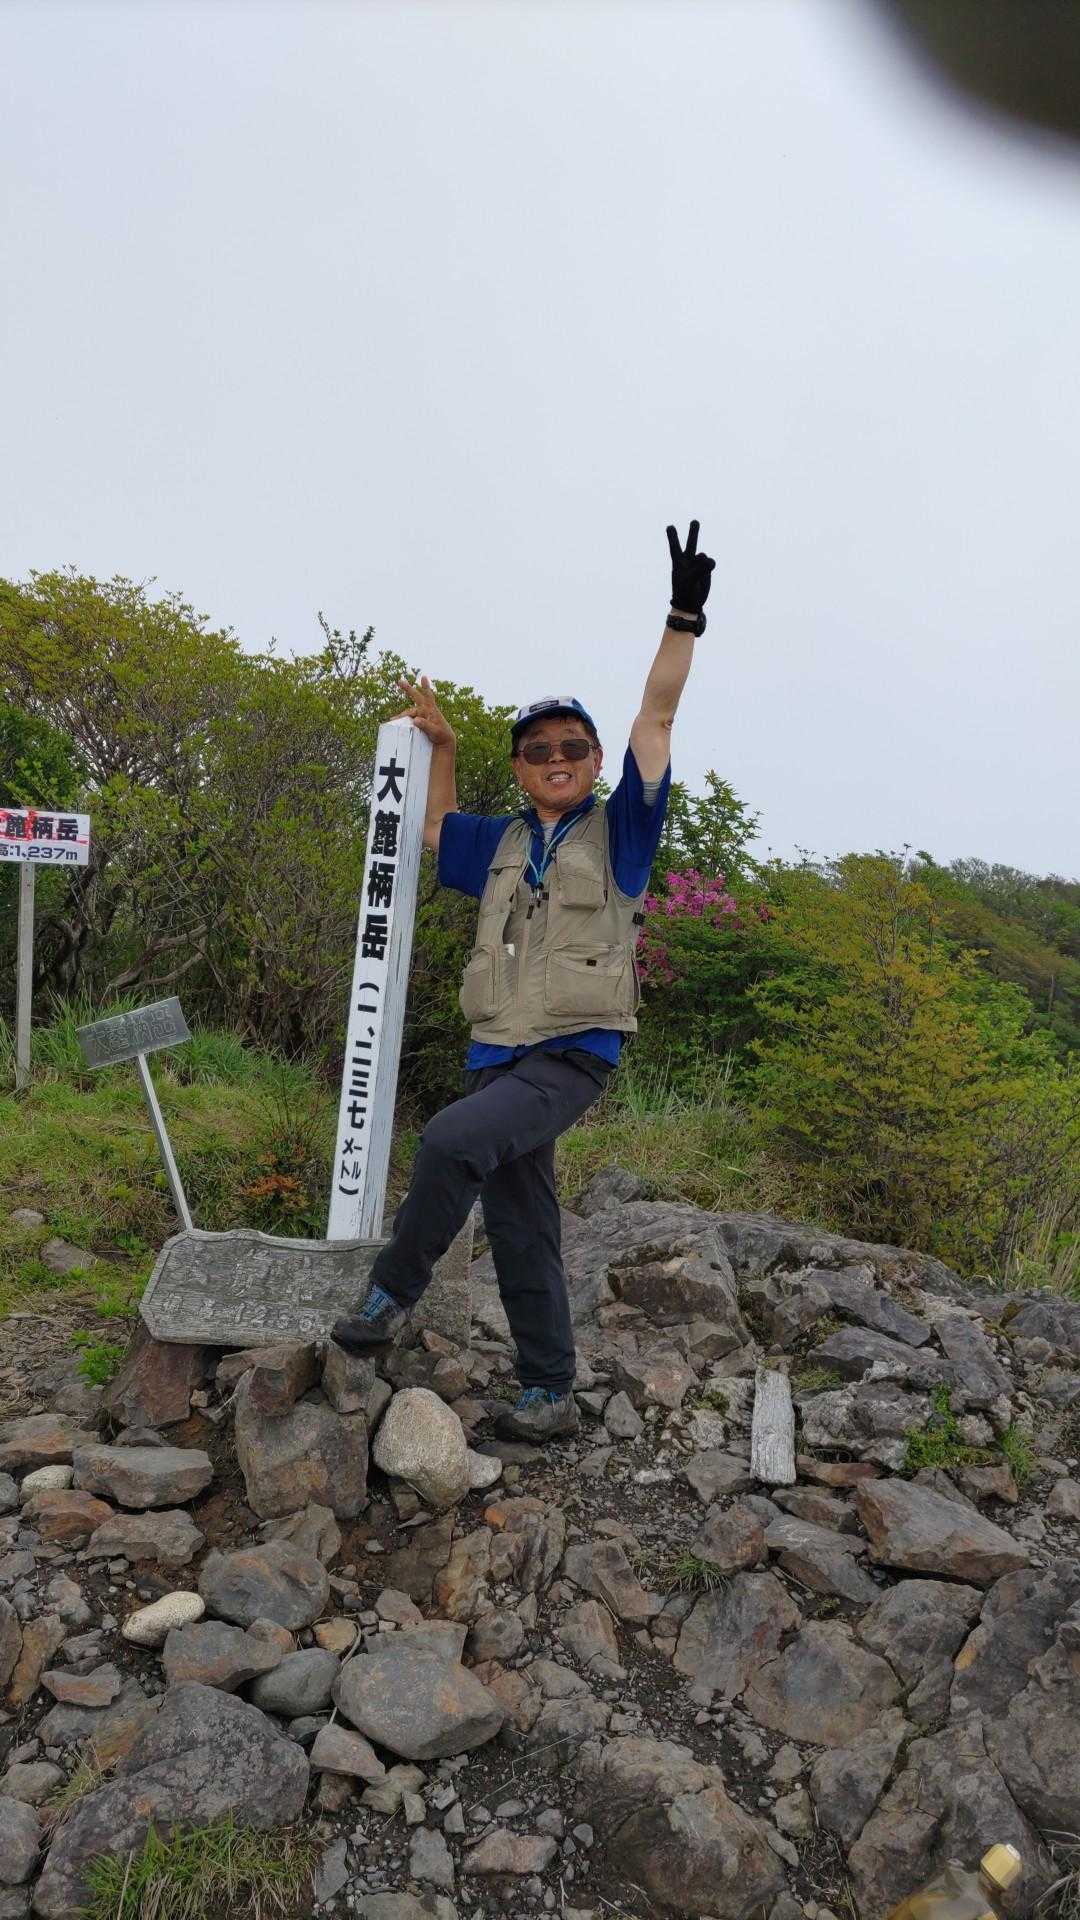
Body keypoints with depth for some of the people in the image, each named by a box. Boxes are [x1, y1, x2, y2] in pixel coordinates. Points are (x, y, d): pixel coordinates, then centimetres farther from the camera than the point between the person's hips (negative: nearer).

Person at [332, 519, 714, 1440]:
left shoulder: (618, 829, 2)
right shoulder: (503, 843, 16)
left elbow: (657, 718, -6)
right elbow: (436, 831, 35)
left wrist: (684, 618, -12)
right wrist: (443, 745, 26)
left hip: (576, 1054, -6)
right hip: (498, 1053, 6)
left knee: (451, 1140, -29)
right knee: (521, 1231, 8)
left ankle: (393, 1290, -10)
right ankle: (550, 1392, 19)